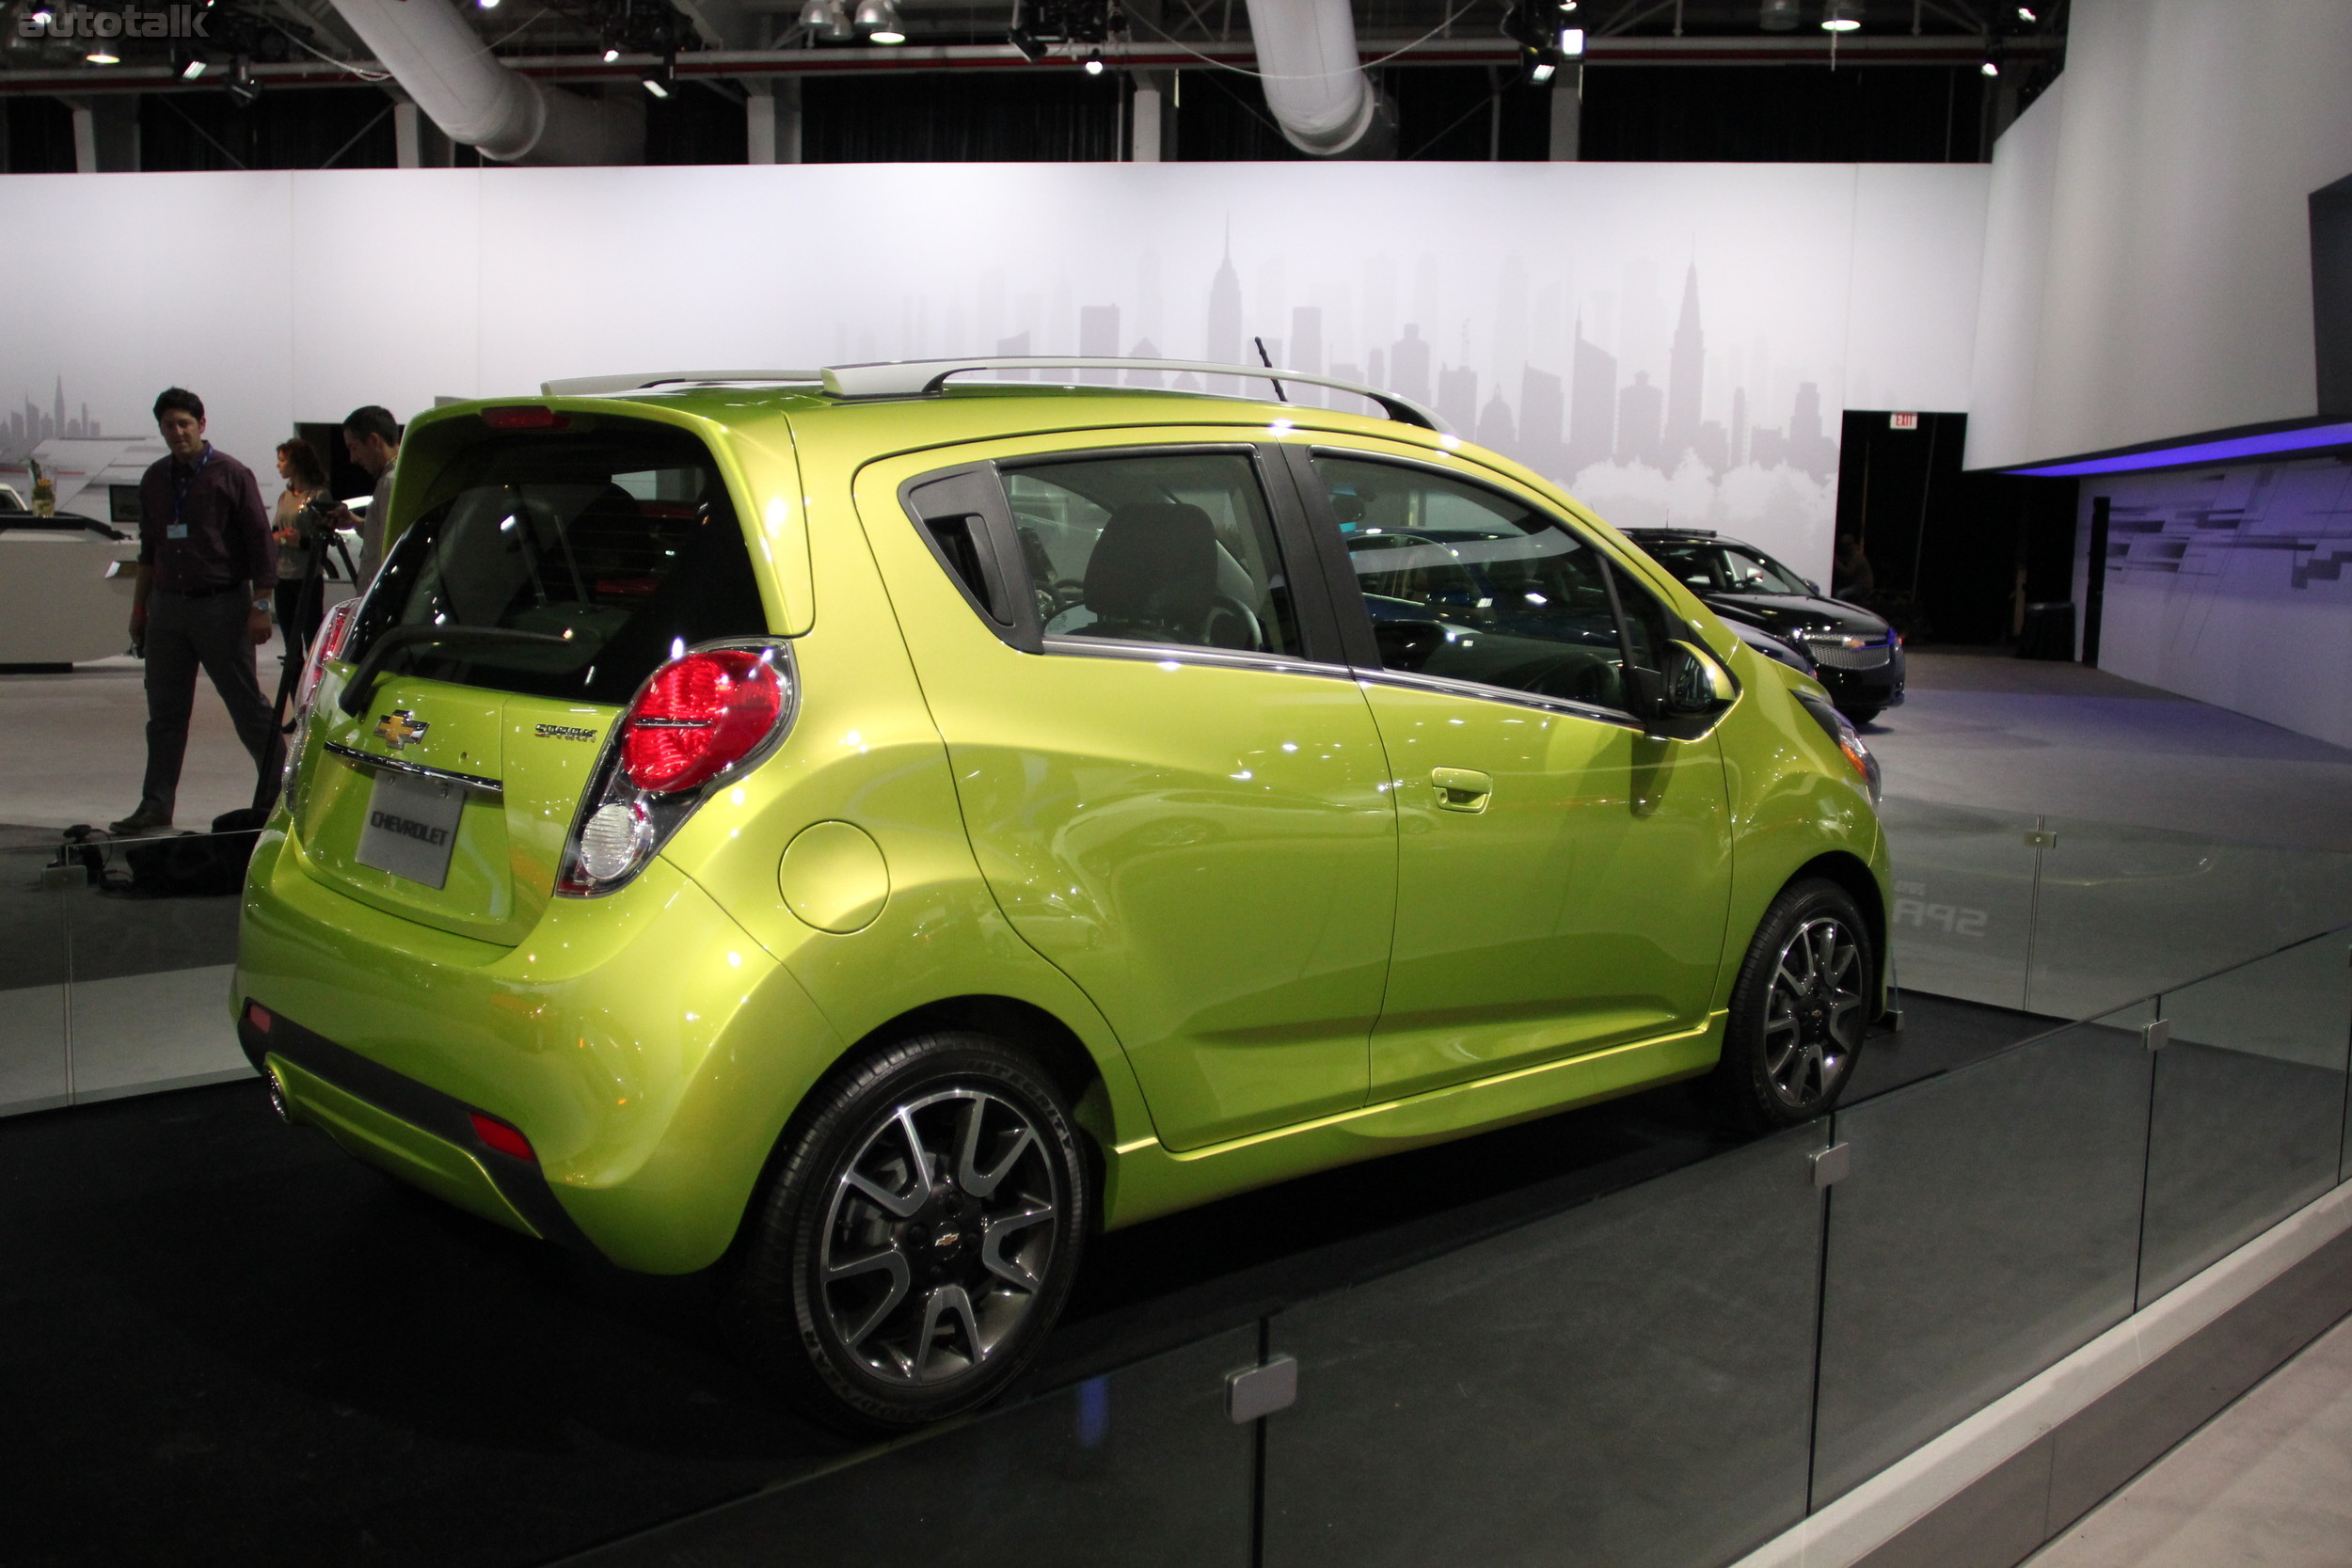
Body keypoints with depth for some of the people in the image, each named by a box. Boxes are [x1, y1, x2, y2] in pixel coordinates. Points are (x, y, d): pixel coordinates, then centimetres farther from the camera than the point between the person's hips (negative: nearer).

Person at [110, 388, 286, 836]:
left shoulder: (231, 474, -5)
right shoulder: (154, 479, 13)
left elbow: (260, 542, -6)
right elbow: (149, 549, 20)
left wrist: (260, 606, -11)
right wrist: (139, 608, 17)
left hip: (221, 604, -5)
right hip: (167, 605, 6)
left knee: (248, 706, -1)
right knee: (164, 712, 7)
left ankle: (279, 790, 8)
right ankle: (156, 805, 11)